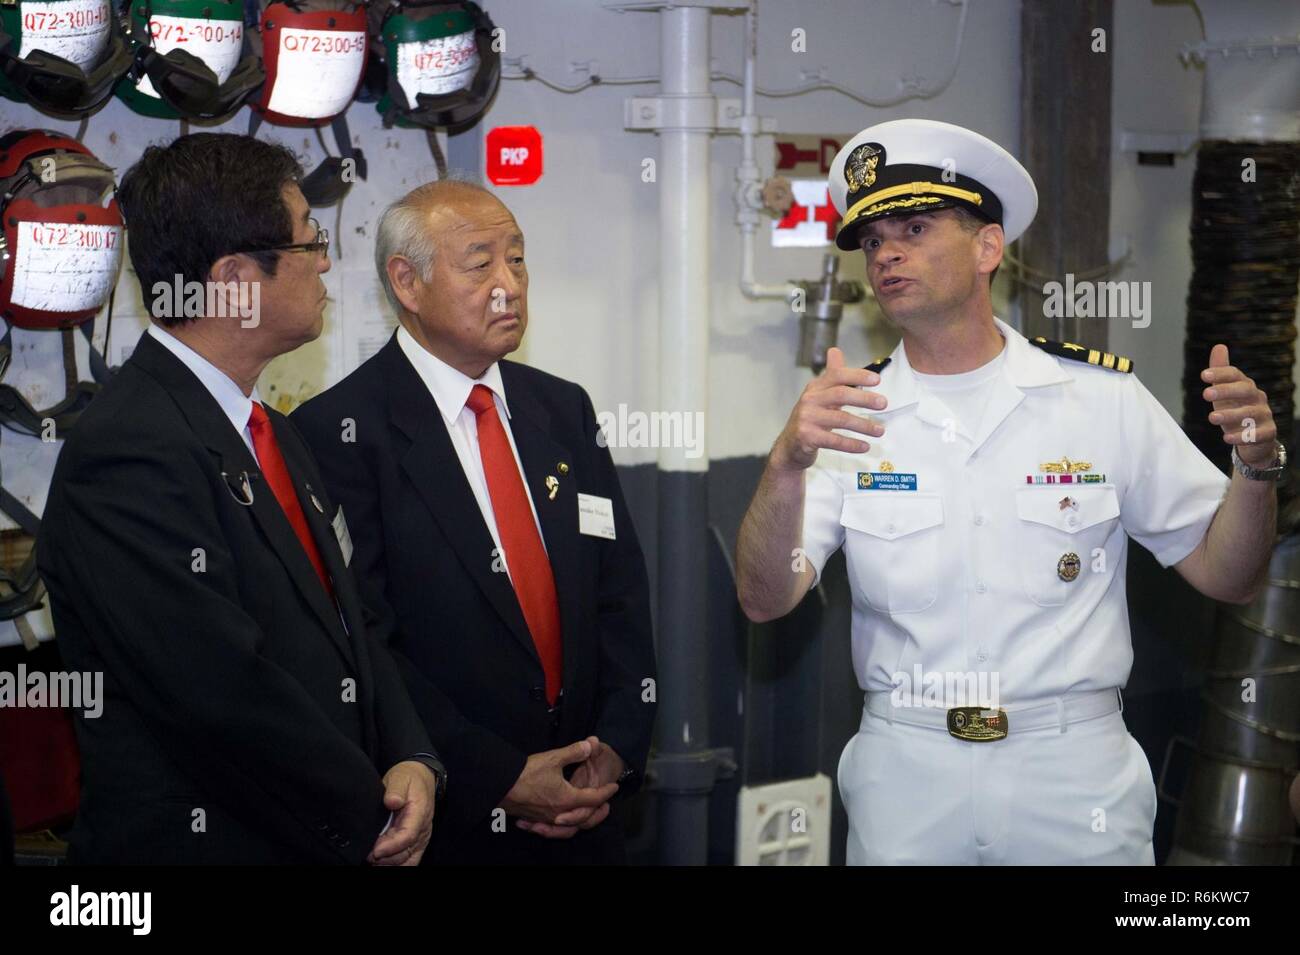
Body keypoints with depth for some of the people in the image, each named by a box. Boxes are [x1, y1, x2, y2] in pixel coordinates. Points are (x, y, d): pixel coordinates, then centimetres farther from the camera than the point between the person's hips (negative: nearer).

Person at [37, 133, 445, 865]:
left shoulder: (273, 435, 10)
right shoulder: (129, 456, -21)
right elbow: (229, 693, -25)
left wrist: (414, 763, -6)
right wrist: (371, 818, -13)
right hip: (205, 841, -8)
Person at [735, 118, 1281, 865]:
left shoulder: (1103, 397, -2)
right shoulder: (849, 413, 0)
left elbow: (1225, 575, 2)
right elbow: (766, 599, -10)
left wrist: (1257, 467, -18)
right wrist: (788, 463, -27)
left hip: (1075, 772, -1)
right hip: (904, 774, 1)